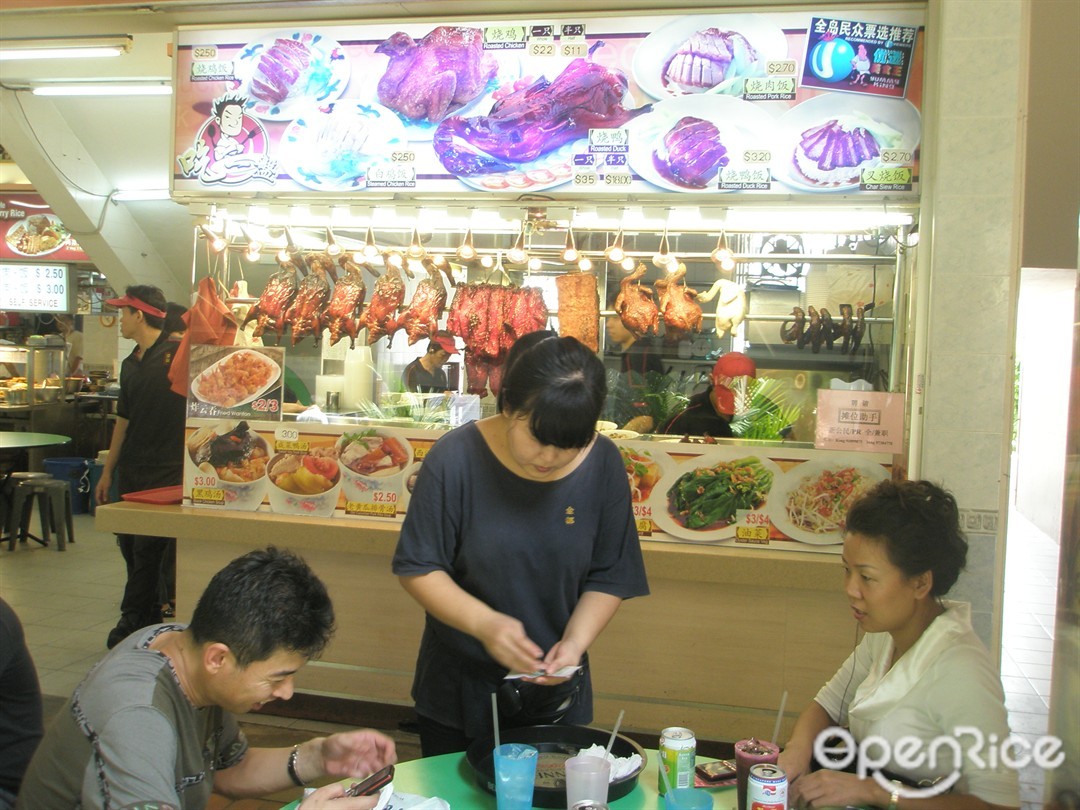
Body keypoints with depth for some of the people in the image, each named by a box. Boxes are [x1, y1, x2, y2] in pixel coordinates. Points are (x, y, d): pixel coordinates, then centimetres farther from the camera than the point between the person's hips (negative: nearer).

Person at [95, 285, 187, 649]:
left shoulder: (178, 353, -9)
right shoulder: (130, 364, 14)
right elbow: (124, 420, 19)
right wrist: (107, 471, 19)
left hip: (167, 469, -8)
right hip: (131, 469, 8)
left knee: (148, 549, -3)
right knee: (129, 543, 12)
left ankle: (132, 622, 9)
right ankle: (150, 617, 24)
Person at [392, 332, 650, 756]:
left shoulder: (602, 463, -10)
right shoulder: (455, 458, -18)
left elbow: (609, 577, -2)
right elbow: (417, 569, -13)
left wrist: (575, 641, -17)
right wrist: (484, 623, -26)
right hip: (458, 689, -1)